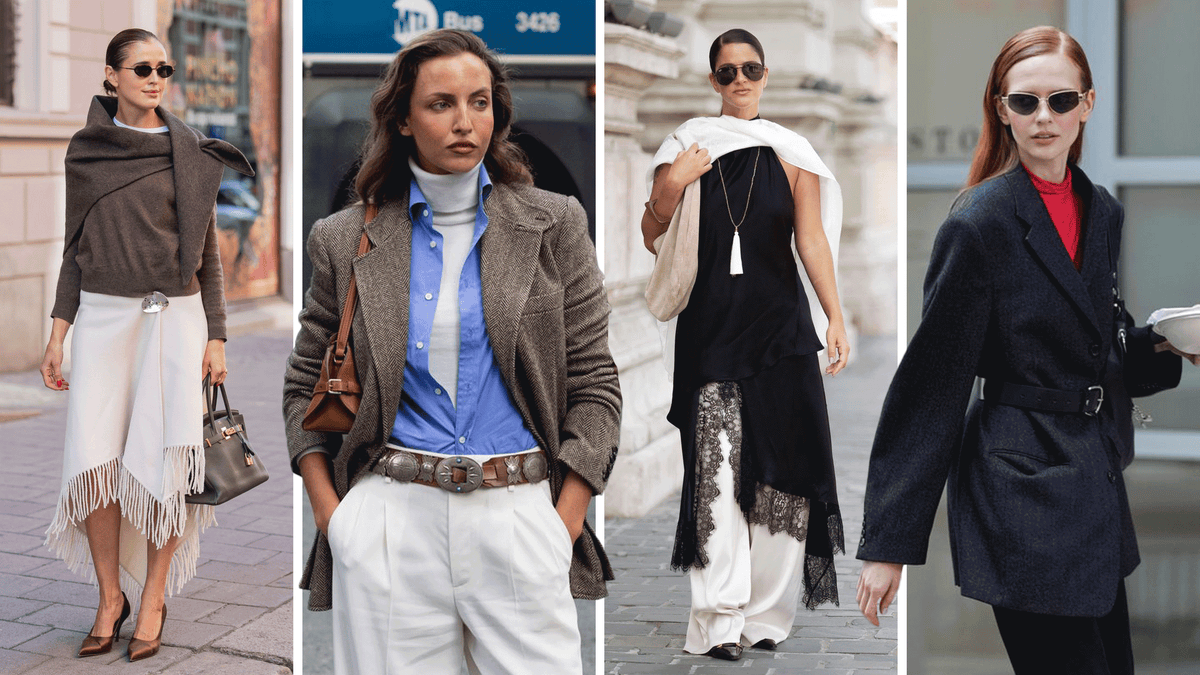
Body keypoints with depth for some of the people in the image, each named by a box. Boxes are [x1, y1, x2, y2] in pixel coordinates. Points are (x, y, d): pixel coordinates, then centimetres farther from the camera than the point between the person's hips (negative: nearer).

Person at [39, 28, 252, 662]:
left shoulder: (192, 153, 4)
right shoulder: (85, 151, 7)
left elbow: (207, 250, 6)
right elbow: (75, 247, 11)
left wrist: (215, 337, 1)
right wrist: (58, 333, 4)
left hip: (175, 316, -1)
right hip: (102, 317, 1)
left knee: (165, 463, -5)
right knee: (95, 459, -7)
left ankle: (154, 599, 10)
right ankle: (110, 597, 9)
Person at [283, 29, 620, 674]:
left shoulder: (552, 223, 6)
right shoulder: (348, 240, 7)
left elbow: (594, 383, 5)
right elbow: (303, 387, 14)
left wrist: (566, 522, -4)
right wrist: (330, 515, 2)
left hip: (519, 510, 0)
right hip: (389, 515, 0)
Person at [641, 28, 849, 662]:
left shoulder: (790, 152, 7)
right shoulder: (688, 146, 8)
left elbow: (811, 238, 1)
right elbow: (652, 239, 8)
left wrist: (835, 316, -9)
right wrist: (672, 186, -10)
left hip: (779, 325, 1)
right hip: (709, 326, -1)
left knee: (780, 465, 0)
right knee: (716, 469, -7)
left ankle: (767, 610, 10)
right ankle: (719, 617, -5)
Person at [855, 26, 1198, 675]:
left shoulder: (1102, 212, 8)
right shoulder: (978, 224, -13)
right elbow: (931, 384, -12)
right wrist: (888, 543, -12)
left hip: (1096, 486, 8)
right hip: (1023, 493, -8)